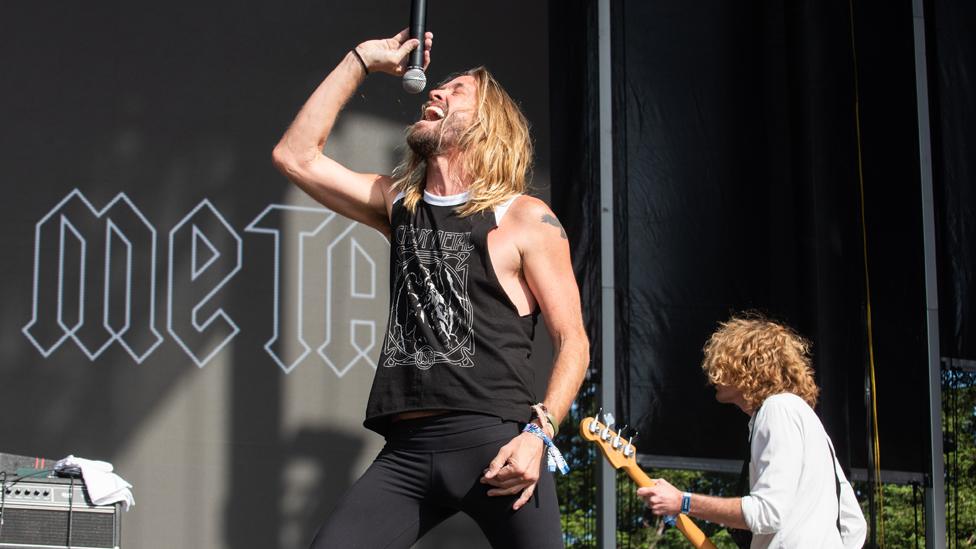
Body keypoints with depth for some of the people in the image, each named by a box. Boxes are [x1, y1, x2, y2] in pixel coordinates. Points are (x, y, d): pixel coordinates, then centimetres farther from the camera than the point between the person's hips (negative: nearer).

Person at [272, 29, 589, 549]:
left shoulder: (524, 219, 3)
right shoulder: (398, 203, 18)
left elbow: (572, 342, 1)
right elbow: (295, 156, 14)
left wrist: (538, 434, -14)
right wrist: (361, 60, 15)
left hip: (492, 441, -4)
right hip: (406, 450, 4)